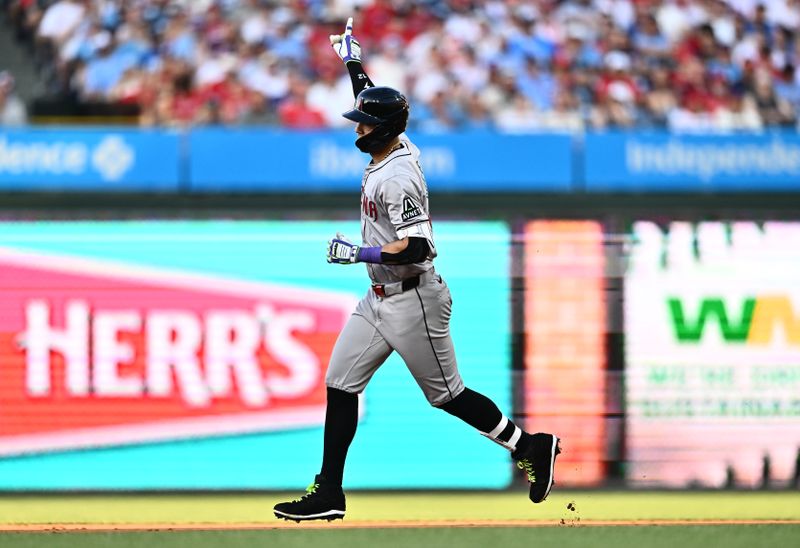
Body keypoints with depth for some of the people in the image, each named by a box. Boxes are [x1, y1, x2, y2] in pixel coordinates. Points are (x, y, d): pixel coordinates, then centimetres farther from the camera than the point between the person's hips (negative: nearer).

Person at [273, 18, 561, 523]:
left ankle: (530, 447, 16)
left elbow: (415, 249, -28)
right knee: (340, 385, 4)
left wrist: (357, 253, -23)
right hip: (379, 300, 10)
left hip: (412, 301, -10)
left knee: (447, 395, 1)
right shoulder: (392, 150, 5)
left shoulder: (397, 177, -23)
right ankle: (329, 494, 5)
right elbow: (372, 100, 26)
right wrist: (353, 61, 27)